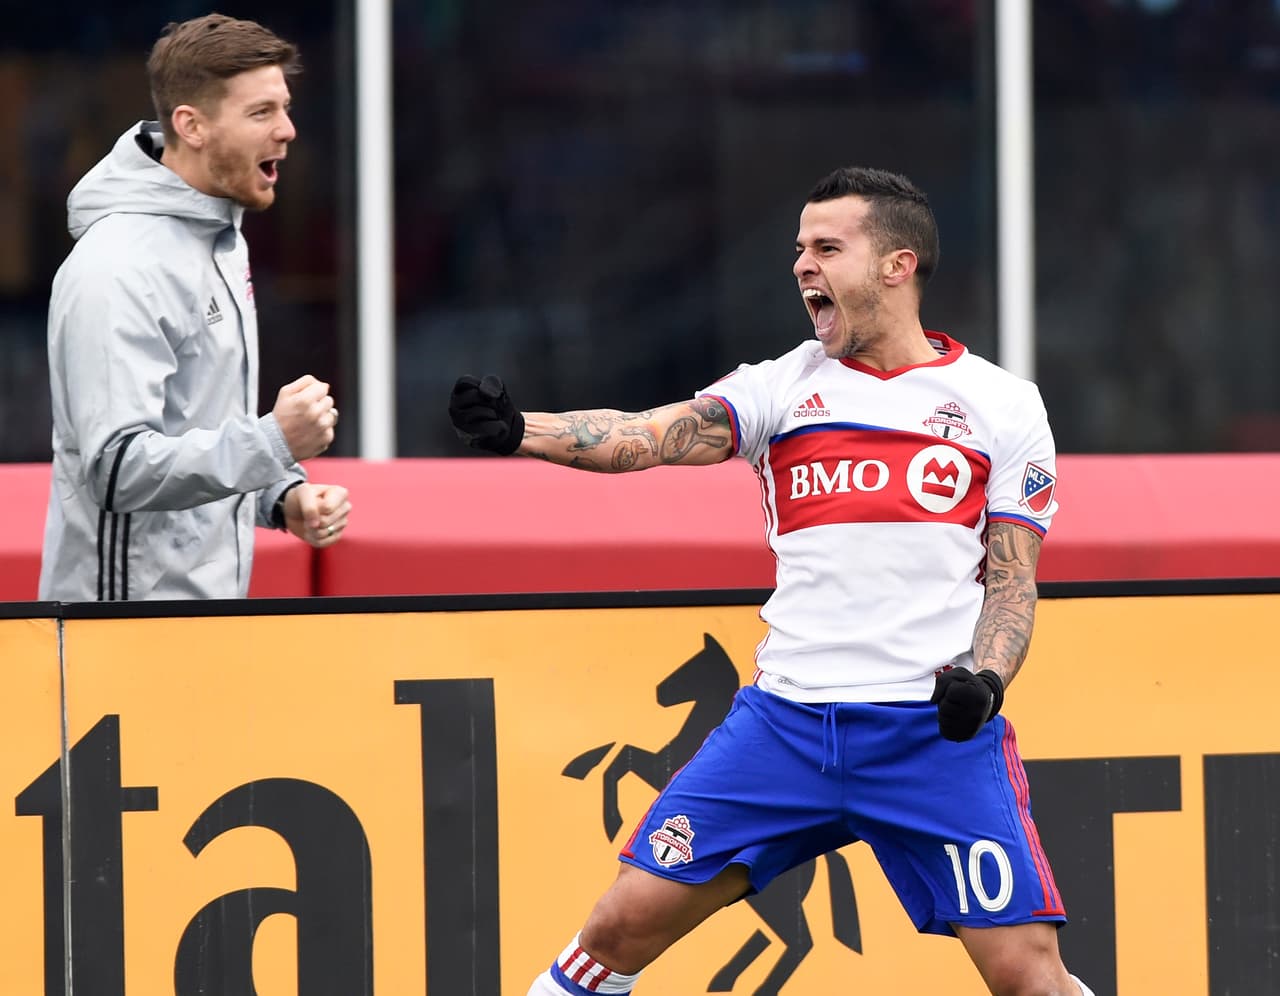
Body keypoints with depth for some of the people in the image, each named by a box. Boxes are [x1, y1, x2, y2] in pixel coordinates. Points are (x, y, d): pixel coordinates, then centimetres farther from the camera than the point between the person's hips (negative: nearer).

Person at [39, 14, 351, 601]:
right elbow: (117, 468, -26)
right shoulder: (120, 270, -19)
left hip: (212, 598, 9)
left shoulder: (222, 239, 12)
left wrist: (282, 497, 6)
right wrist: (274, 442, -29)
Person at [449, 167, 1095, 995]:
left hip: (938, 732, -2)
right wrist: (519, 429, -22)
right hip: (786, 720, 2)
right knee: (627, 921, -3)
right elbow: (653, 435, -5)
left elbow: (1012, 579, 7)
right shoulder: (780, 388, 10)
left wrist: (986, 679, -12)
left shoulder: (1001, 404, 7)